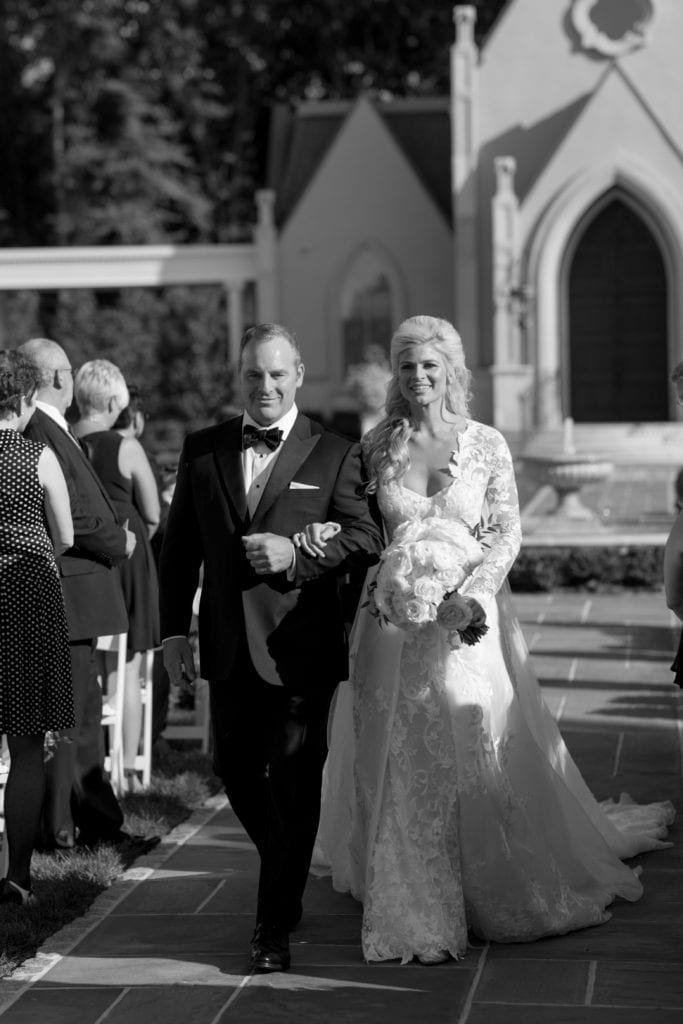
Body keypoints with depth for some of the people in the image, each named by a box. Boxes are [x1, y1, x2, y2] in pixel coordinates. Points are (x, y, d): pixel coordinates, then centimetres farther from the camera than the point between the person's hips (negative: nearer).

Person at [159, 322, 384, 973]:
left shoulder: (334, 455, -2)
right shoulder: (202, 450, 8)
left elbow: (366, 538, -7)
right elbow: (179, 545, 10)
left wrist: (296, 554, -21)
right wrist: (173, 628, 4)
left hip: (300, 647, -4)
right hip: (228, 647, 4)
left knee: (293, 784, 1)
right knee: (234, 769, 13)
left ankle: (275, 925, 11)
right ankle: (288, 875, 39)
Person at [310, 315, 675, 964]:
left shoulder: (486, 444, 0)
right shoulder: (378, 446, 5)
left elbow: (507, 532, -1)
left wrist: (473, 594, -16)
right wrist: (324, 529, -13)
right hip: (394, 620, 2)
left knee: (478, 751, 1)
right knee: (400, 761, 6)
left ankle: (500, 892, 19)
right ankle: (407, 903, 19)